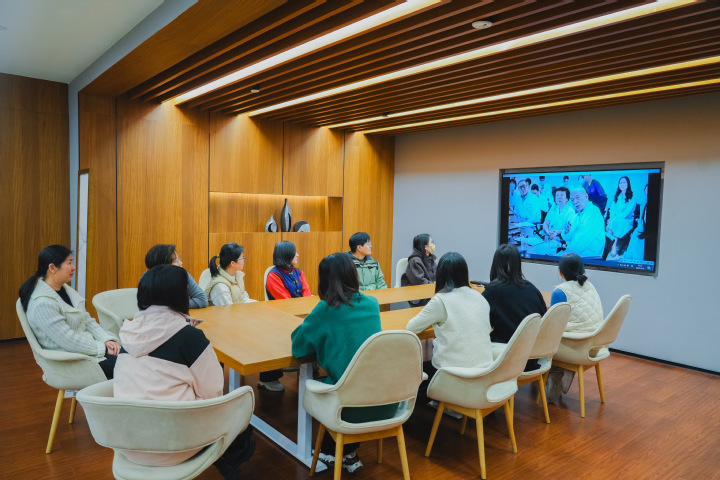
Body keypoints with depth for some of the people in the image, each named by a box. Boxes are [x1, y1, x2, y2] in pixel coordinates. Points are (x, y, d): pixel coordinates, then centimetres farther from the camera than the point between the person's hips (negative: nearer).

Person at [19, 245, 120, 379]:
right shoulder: (42, 304, -19)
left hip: (88, 348, 9)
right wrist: (103, 348, -17)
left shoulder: (65, 289, 10)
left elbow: (88, 321, 11)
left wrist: (107, 339, -5)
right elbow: (69, 341, -21)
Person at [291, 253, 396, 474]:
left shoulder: (325, 309, -9)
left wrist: (322, 338, 18)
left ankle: (332, 453, 37)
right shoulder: (372, 304, 6)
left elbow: (298, 346, 2)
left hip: (352, 405, -4)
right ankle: (348, 454, 37)